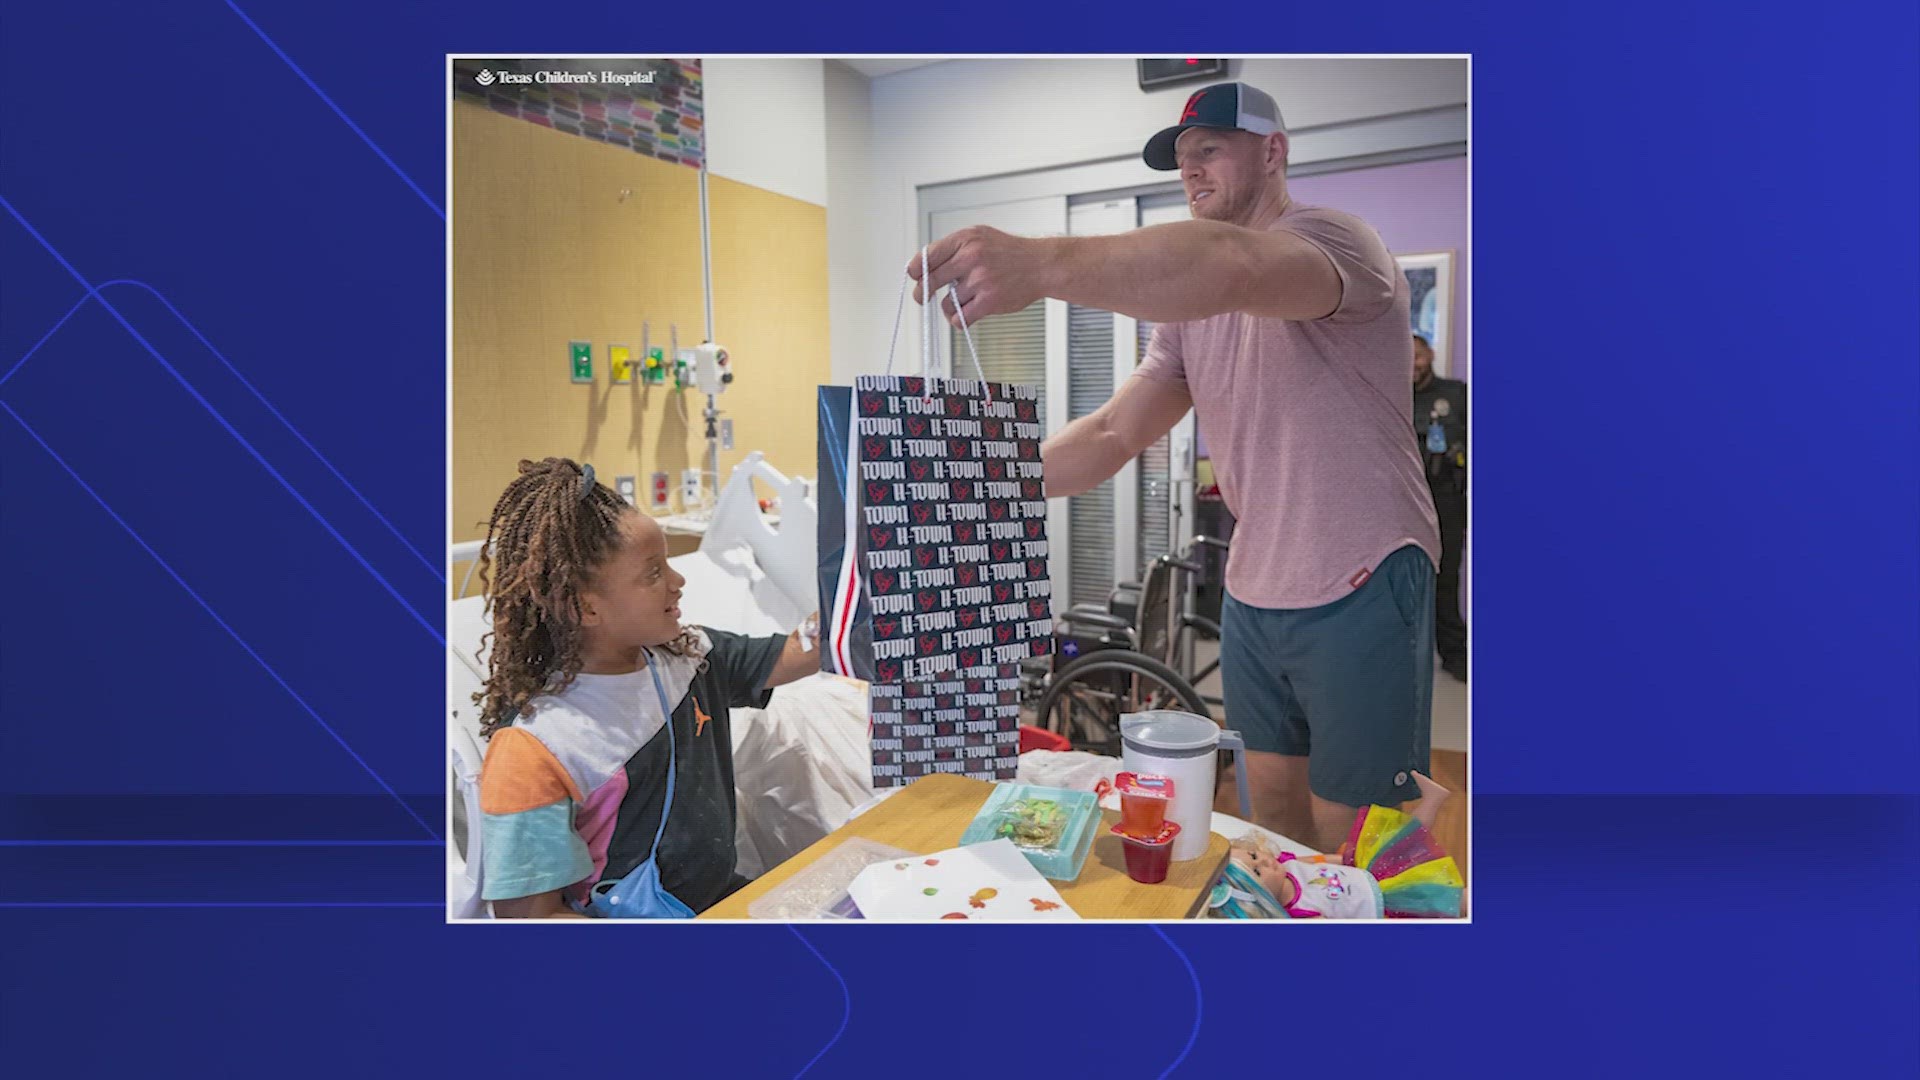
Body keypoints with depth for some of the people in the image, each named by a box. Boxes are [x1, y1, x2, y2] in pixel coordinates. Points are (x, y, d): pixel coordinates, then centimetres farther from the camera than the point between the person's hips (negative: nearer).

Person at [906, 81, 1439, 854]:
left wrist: (1042, 263, -53)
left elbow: (1234, 265, -38)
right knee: (1274, 816, 17)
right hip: (1252, 591, 7)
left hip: (1359, 589, -6)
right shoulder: (1191, 309, 10)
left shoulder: (1333, 238, -14)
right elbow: (1114, 434, 3)